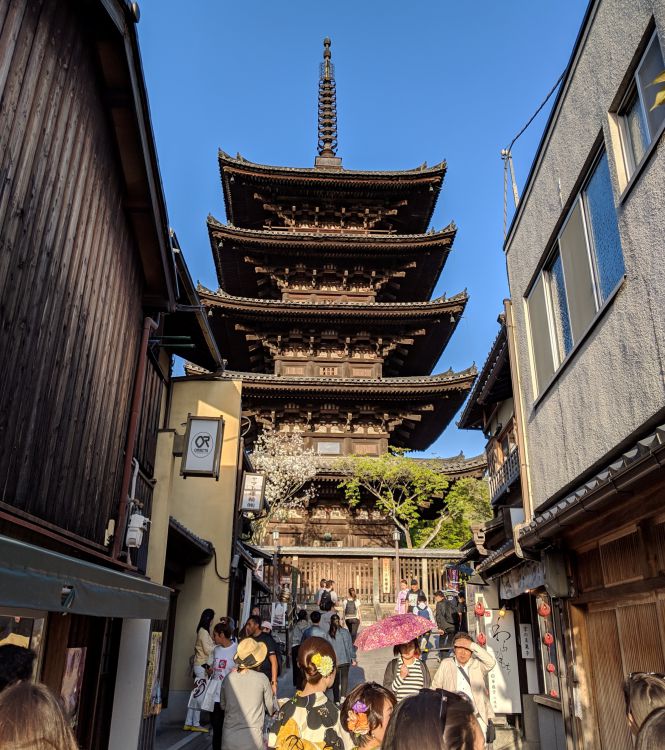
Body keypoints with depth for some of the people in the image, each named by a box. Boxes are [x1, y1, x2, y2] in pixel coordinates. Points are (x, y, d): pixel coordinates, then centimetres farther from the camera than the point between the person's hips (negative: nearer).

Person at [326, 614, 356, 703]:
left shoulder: (328, 634, -8)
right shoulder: (345, 632, -10)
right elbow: (350, 646, -4)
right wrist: (353, 658, 6)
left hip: (333, 661, 0)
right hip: (345, 660, 0)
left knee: (335, 680, 13)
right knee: (345, 677, 13)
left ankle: (336, 699, 16)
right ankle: (343, 696, 0)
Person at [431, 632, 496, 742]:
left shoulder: (477, 665, 6)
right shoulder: (446, 664, 8)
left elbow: (491, 662, -13)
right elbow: (435, 687, 14)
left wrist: (472, 646, -15)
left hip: (477, 717, 0)